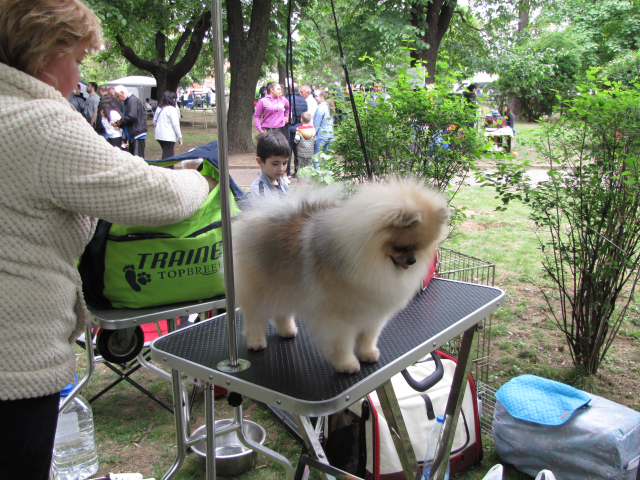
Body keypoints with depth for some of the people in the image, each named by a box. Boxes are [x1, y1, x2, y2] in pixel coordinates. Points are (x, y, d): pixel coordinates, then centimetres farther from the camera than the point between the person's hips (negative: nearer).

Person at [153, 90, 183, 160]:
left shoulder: (158, 108, 11)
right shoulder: (172, 109, -12)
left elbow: (154, 121, 19)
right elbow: (175, 124, -13)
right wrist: (180, 138, -8)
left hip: (159, 136, 8)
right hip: (169, 137, -8)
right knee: (167, 156, -6)